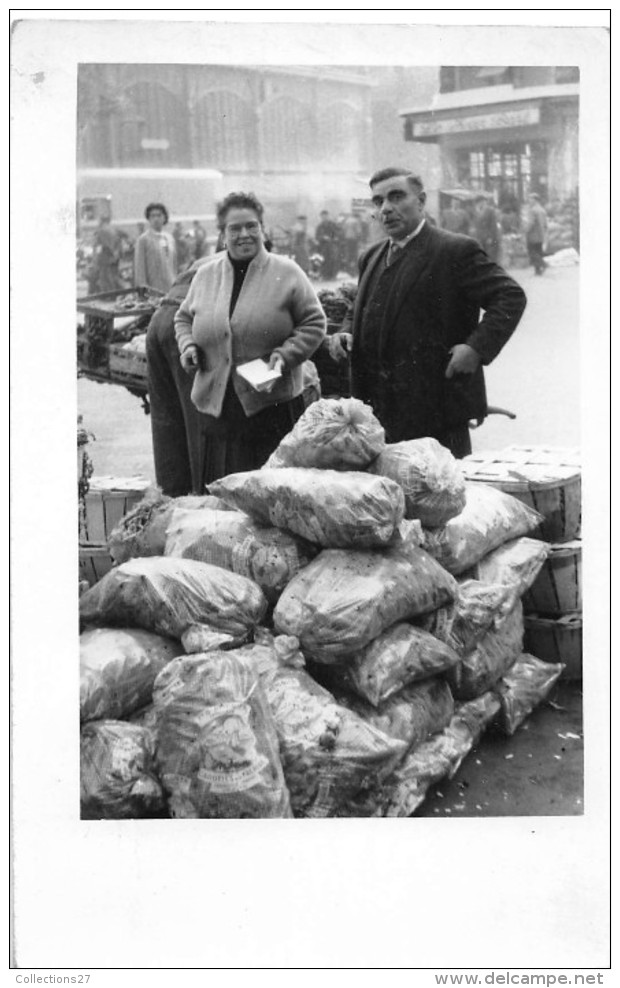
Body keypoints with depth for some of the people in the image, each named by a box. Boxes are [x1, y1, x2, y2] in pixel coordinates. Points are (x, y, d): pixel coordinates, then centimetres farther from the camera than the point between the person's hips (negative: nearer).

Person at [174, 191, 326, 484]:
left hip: (273, 403, -3)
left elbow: (314, 323, 3)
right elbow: (184, 317, 24)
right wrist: (188, 347, 4)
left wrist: (285, 355, -11)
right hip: (217, 406, 3)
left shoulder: (286, 273, 0)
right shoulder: (206, 274, 11)